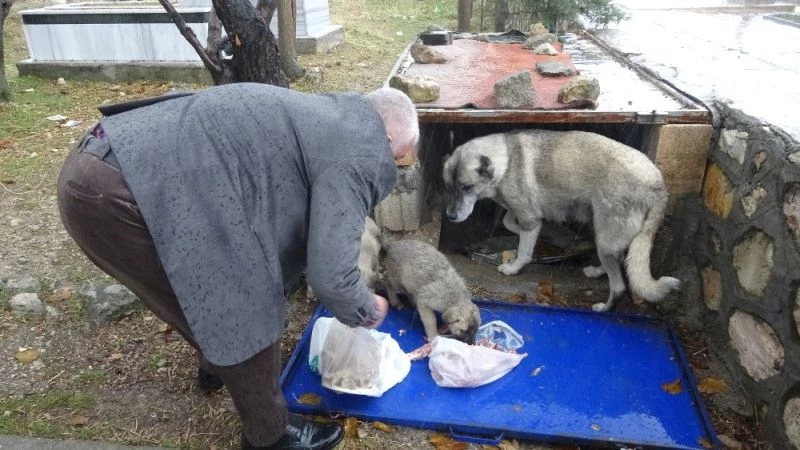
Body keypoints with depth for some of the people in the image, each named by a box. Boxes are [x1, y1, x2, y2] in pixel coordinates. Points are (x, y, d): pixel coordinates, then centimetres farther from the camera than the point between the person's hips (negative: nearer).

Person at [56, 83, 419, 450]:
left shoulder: (321, 116, 21)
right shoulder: (357, 153, -8)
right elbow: (329, 275, -11)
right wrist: (368, 312, 11)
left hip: (101, 164, 10)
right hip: (116, 195, -10)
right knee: (247, 312, 4)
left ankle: (217, 363, 55)